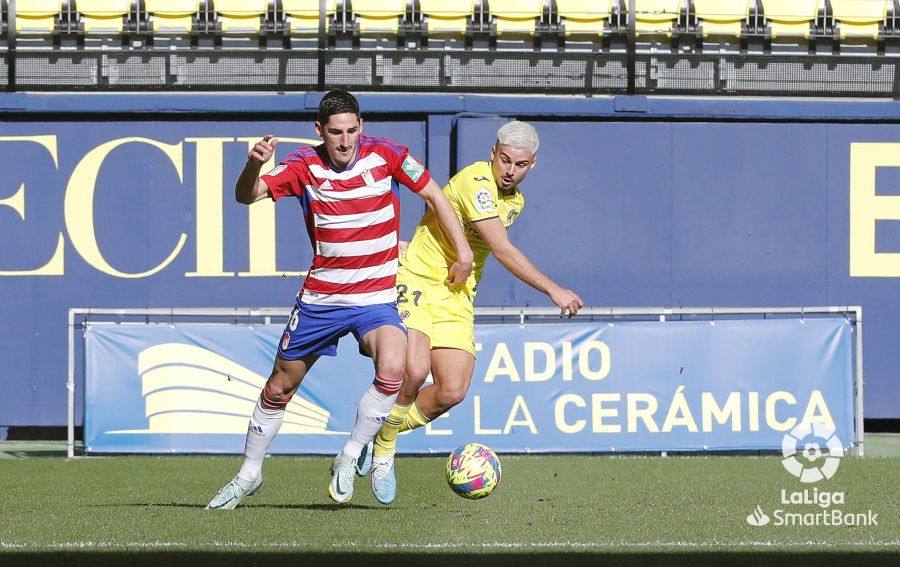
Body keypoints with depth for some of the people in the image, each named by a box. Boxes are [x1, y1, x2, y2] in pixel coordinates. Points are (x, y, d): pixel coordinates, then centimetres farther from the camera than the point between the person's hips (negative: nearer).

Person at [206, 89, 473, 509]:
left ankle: (349, 460, -9)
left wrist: (463, 253, 0)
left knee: (392, 368, -29)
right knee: (280, 386, 10)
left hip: (377, 298, -1)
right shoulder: (305, 165, -8)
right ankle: (249, 475, 31)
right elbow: (247, 196, -18)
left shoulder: (384, 154, -8)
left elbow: (434, 196, 4)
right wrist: (254, 165, -40)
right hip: (320, 297, 1)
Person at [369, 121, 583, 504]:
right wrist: (553, 290, -25)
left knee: (452, 392, -8)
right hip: (417, 284, -7)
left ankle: (384, 436, 16)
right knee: (415, 370, -28)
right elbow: (503, 250, -25)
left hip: (457, 299, 7)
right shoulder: (476, 182, -19)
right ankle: (382, 446, -4)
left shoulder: (515, 201, 9)